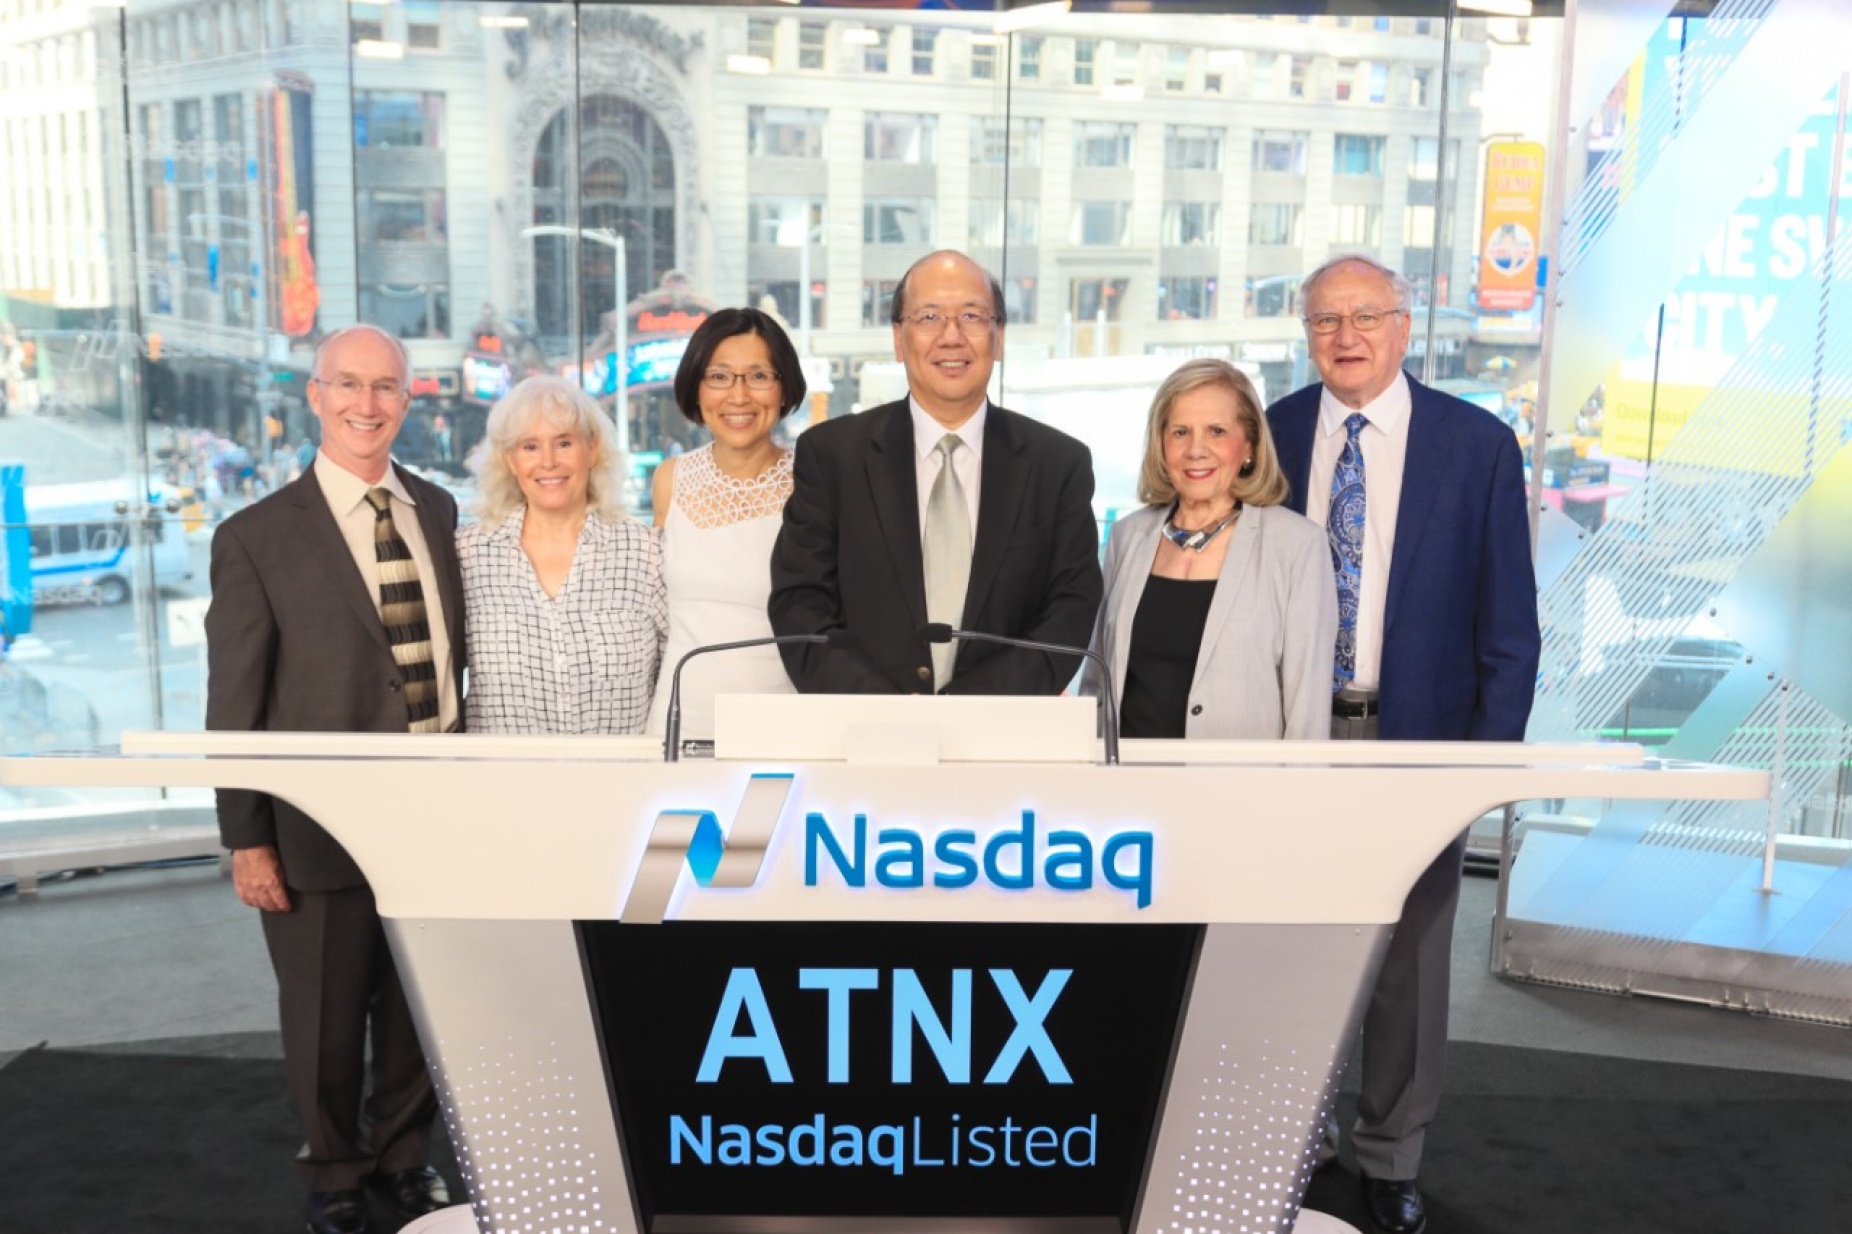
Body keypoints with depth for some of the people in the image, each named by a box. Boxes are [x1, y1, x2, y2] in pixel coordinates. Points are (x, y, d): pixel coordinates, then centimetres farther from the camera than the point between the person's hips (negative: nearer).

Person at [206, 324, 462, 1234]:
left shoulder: (440, 513, 6)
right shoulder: (257, 537, -6)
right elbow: (234, 704, -6)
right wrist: (246, 840, -7)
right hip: (321, 825, -3)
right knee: (325, 1018, 12)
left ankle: (403, 1155, 40)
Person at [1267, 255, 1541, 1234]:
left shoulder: (1477, 444, -5)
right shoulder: (1271, 435, 0)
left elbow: (1507, 617, -3)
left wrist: (1493, 750, -8)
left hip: (1414, 732, -1)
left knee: (1409, 955, 12)